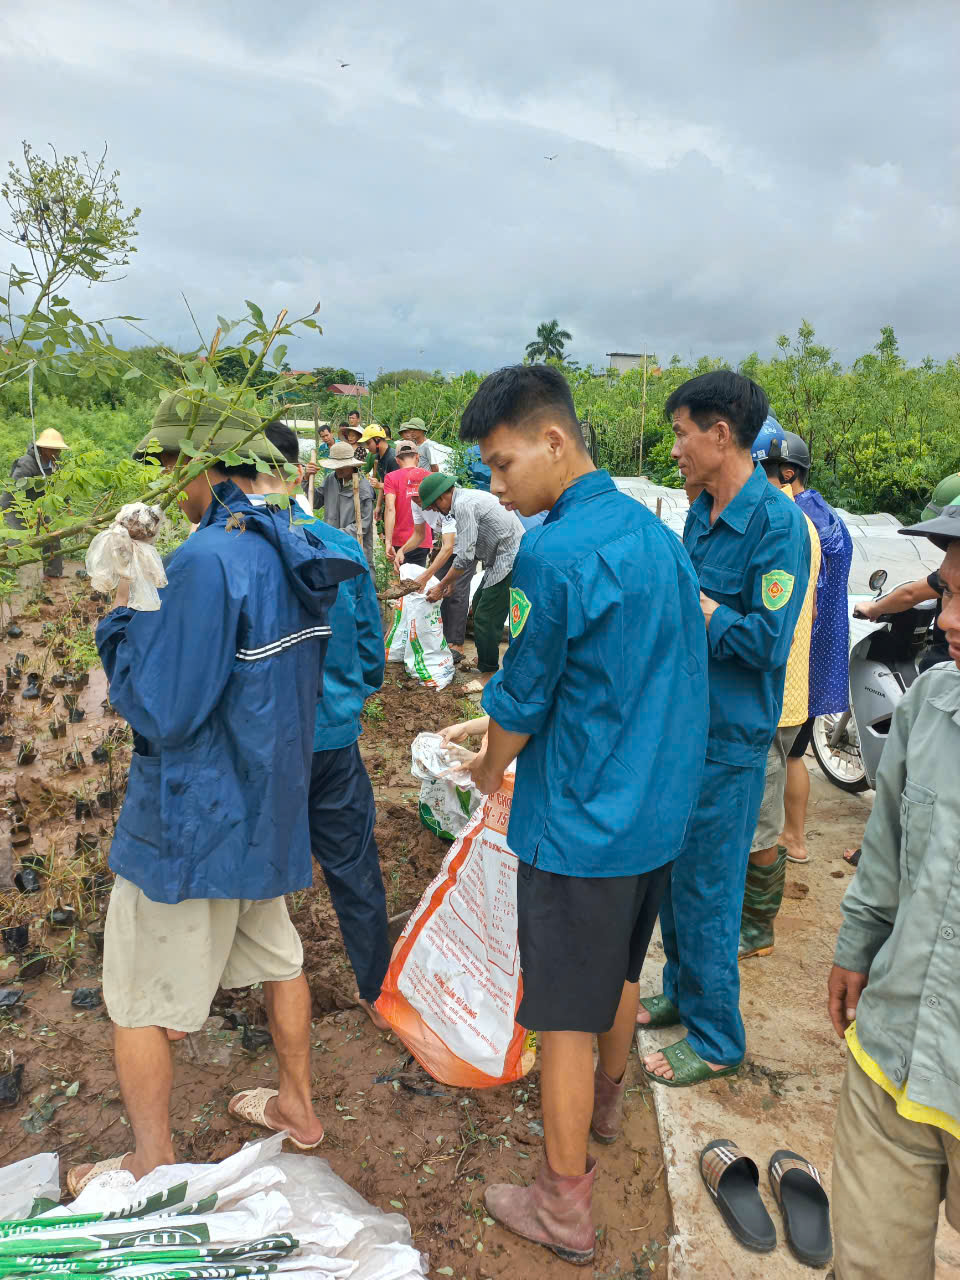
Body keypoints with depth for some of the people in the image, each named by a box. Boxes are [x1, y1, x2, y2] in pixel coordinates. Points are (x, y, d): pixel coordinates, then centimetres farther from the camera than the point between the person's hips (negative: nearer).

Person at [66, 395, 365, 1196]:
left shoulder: (211, 559, -25)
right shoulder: (298, 554, 3)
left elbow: (160, 711, -25)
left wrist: (122, 617, -11)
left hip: (191, 821, -8)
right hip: (268, 803, 9)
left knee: (139, 1005, 11)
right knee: (279, 958, 23)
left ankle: (152, 1167, 29)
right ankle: (297, 1106, 43)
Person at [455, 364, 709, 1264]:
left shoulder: (553, 554, -22)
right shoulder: (656, 533, 4)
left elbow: (520, 700, -15)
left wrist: (488, 770, 7)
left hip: (579, 823, -8)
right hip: (660, 809, 8)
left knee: (566, 1014, 8)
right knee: (619, 971, 28)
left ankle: (563, 1207, 25)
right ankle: (605, 1104, 52)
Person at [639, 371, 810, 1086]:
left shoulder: (777, 523, -18)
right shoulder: (702, 513, 8)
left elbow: (766, 641, -23)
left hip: (729, 739, -8)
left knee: (706, 890, 4)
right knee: (670, 873, 20)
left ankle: (717, 1040, 24)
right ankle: (682, 994, 41)